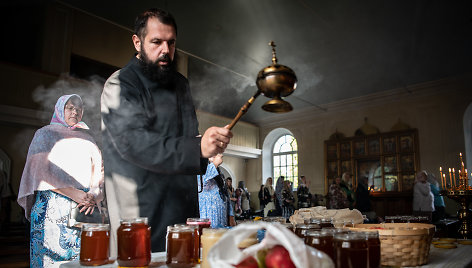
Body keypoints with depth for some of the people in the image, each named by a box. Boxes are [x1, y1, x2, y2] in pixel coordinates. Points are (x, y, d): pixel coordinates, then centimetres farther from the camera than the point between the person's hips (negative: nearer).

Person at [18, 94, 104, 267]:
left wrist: (93, 196, -8)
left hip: (84, 207, 3)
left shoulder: (86, 138, 18)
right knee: (51, 254, -3)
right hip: (52, 206, -3)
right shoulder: (45, 134, 7)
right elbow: (40, 171, -4)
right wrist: (72, 193, -15)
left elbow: (99, 170, 11)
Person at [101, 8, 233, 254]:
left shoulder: (180, 84, 14)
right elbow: (133, 142, -26)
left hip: (184, 206, 7)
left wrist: (210, 145, 9)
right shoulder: (120, 84, -10)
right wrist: (197, 148, -37)